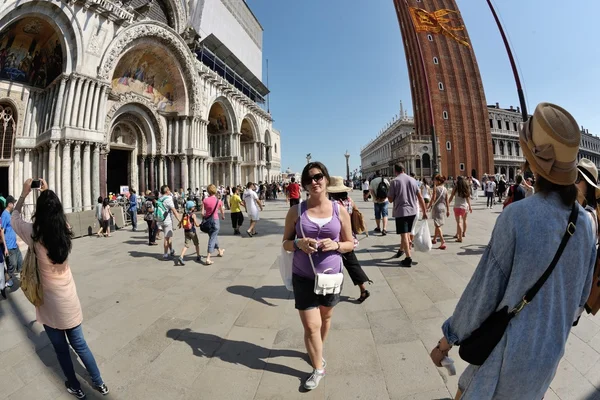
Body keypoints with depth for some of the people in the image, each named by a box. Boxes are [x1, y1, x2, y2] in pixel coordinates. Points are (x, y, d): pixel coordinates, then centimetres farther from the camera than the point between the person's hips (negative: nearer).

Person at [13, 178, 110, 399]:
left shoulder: (34, 234, -18)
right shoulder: (65, 230, -8)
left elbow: (14, 217, 3)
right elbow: (54, 212, 15)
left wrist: (24, 193, 8)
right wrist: (47, 193, 18)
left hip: (49, 302, -4)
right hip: (69, 298, 4)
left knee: (61, 348, 15)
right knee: (79, 344, 19)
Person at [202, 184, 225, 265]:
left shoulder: (205, 200, -4)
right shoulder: (219, 201, -7)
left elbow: (202, 212, -3)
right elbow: (222, 211, 9)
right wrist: (223, 217, 29)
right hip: (215, 220, -4)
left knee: (213, 236, 21)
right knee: (212, 239, -1)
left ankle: (219, 251, 44)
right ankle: (208, 258, -8)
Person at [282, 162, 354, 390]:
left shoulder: (340, 211, -5)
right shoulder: (296, 211, -6)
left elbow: (350, 244, 2)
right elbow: (286, 243, 0)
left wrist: (335, 245, -19)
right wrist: (299, 243, -22)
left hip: (331, 275, 2)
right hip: (303, 277, -1)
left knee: (326, 317, 23)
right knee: (311, 326, 2)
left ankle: (317, 351, 54)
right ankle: (318, 368, 29)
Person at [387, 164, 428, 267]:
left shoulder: (394, 181, -8)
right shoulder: (413, 180, 4)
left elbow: (390, 199, -7)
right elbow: (420, 197, 4)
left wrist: (388, 195, 14)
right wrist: (424, 211, 9)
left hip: (401, 211, -5)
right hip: (412, 211, 5)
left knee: (404, 234, -1)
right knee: (407, 233, 20)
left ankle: (408, 259, -3)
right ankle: (401, 250, 38)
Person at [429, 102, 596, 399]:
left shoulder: (517, 216, -25)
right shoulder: (585, 222, -6)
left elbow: (484, 291, -21)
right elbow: (581, 297, 6)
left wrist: (445, 341, -8)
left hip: (510, 353, -6)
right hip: (551, 351, 6)